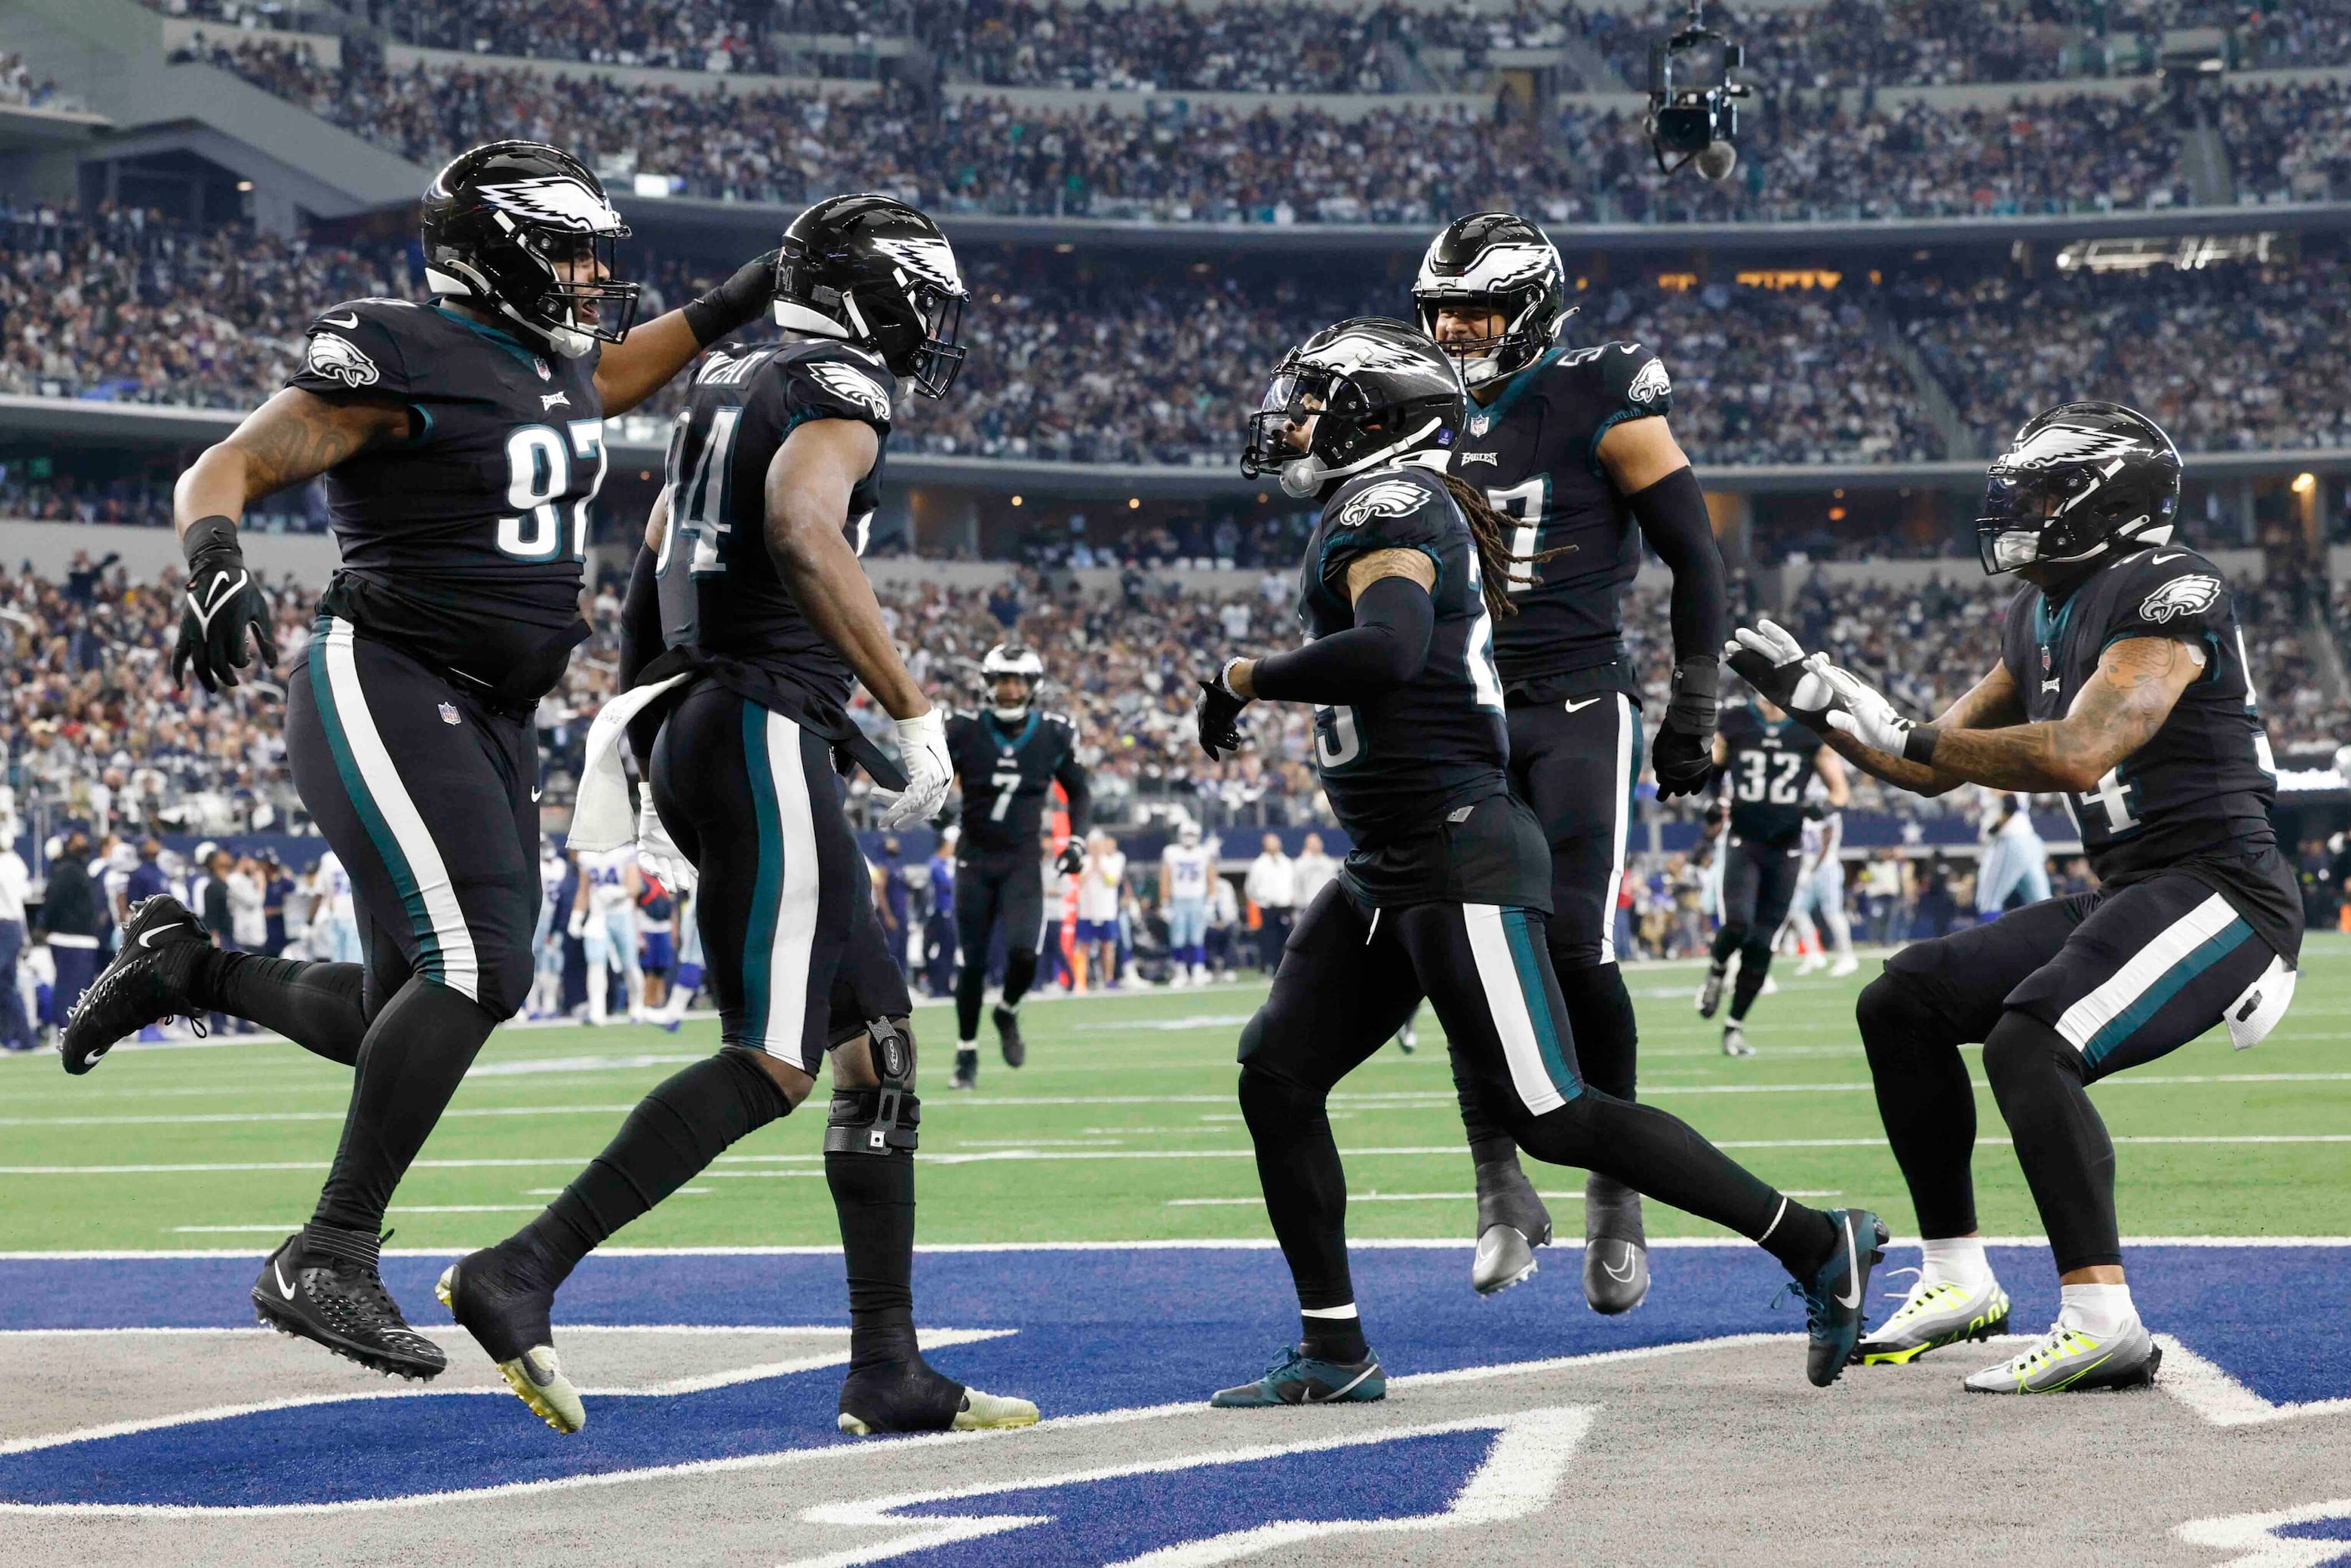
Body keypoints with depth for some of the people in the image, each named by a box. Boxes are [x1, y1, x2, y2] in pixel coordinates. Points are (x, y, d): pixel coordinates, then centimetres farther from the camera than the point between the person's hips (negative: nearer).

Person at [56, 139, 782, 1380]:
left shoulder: (547, 361, 12)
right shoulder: (402, 359, -13)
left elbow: (613, 372, 37)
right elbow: (225, 469, -16)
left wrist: (750, 295, 32)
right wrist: (214, 563, -36)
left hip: (487, 721, 9)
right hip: (386, 690, -9)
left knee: (406, 1021, 6)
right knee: (476, 966, -22)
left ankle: (186, 967, 27)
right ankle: (327, 1263, -16)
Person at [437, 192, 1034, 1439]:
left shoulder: (726, 389, 20)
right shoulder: (834, 400, -8)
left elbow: (647, 580, 26)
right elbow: (803, 539, -29)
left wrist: (623, 732, 32)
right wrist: (915, 715, -27)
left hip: (687, 726, 10)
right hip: (763, 736, -10)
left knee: (876, 1035, 11)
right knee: (773, 1062, -12)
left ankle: (887, 1368, 10)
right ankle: (523, 1274, -18)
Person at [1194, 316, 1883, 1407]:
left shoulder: (1385, 506, -13)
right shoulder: (1402, 509, 17)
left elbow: (1389, 650, -31)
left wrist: (1243, 680, -19)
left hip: (1457, 861, -10)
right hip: (1390, 869, 10)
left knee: (1550, 1116, -8)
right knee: (1277, 1078, 4)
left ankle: (1817, 1245, 0)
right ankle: (1334, 1351, 9)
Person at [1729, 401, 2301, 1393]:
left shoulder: (2167, 597, -15)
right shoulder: (2041, 616, 14)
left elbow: (2076, 755, -29)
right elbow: (1937, 768, 23)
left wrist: (1905, 736, -21)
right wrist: (1814, 697, 13)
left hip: (2218, 893, -10)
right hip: (2125, 895, 10)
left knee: (2028, 1044, -29)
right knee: (1902, 1003, 10)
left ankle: (2103, 1324, -30)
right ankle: (1959, 1282, 15)